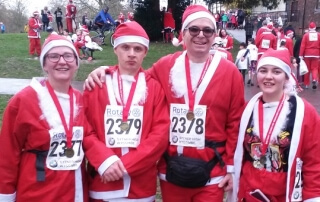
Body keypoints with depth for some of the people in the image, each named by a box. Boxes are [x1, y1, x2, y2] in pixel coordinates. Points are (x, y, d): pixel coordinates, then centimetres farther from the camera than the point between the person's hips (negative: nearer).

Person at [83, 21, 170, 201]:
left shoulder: (155, 87, 2)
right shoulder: (97, 84, 4)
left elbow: (161, 134, -5)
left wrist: (126, 165, -13)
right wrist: (104, 161, -15)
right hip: (102, 183, 0)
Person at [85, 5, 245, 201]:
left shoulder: (230, 72, -2)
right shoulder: (165, 66, 1)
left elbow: (235, 123, -1)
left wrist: (231, 166, -1)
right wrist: (105, 71, -2)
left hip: (212, 172, -1)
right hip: (171, 169, 2)